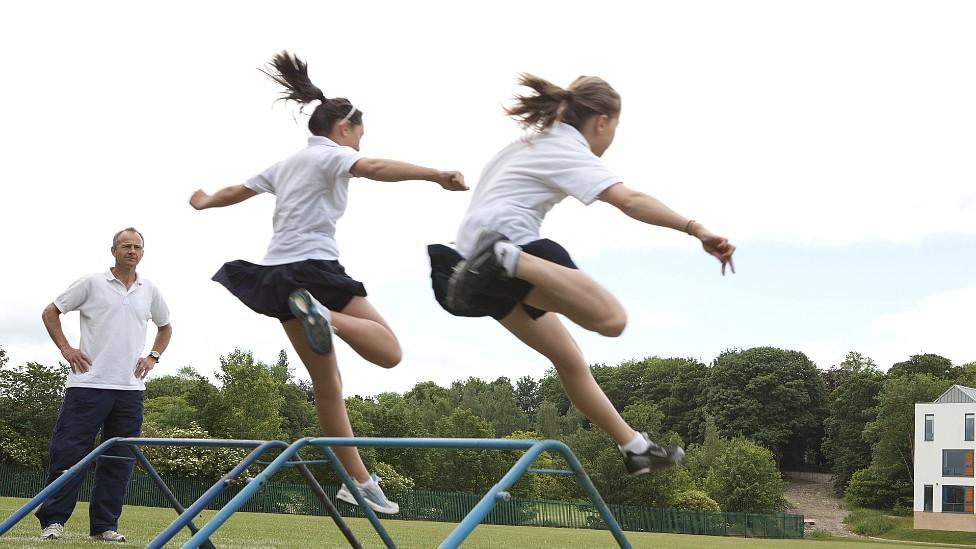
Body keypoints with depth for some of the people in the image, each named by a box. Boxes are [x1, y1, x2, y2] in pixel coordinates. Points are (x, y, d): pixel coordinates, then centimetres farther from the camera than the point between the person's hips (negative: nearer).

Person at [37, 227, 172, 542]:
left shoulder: (150, 291, 13)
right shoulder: (92, 283, 2)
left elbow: (165, 327, 29)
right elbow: (50, 313, 8)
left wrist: (153, 357, 15)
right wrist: (65, 348, -1)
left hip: (130, 388, 4)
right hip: (88, 383, -4)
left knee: (119, 462, 4)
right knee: (69, 453, -5)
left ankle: (105, 526, 11)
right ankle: (53, 521, 3)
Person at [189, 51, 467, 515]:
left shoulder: (287, 164, 21)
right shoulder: (331, 154, -2)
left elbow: (236, 191, 32)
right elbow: (374, 168, -23)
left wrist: (203, 202, 54)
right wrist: (437, 175, -36)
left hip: (279, 274, 8)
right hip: (313, 267, -8)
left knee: (326, 384, 10)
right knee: (388, 350, -14)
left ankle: (359, 480, 12)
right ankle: (325, 317, -38)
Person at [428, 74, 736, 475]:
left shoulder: (535, 142, 24)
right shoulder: (570, 152, -5)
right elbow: (630, 201, -20)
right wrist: (696, 230, -26)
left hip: (476, 252, 10)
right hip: (509, 239, -10)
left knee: (569, 359, 14)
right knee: (611, 318, -24)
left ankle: (635, 447, 18)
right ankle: (505, 259, -33)